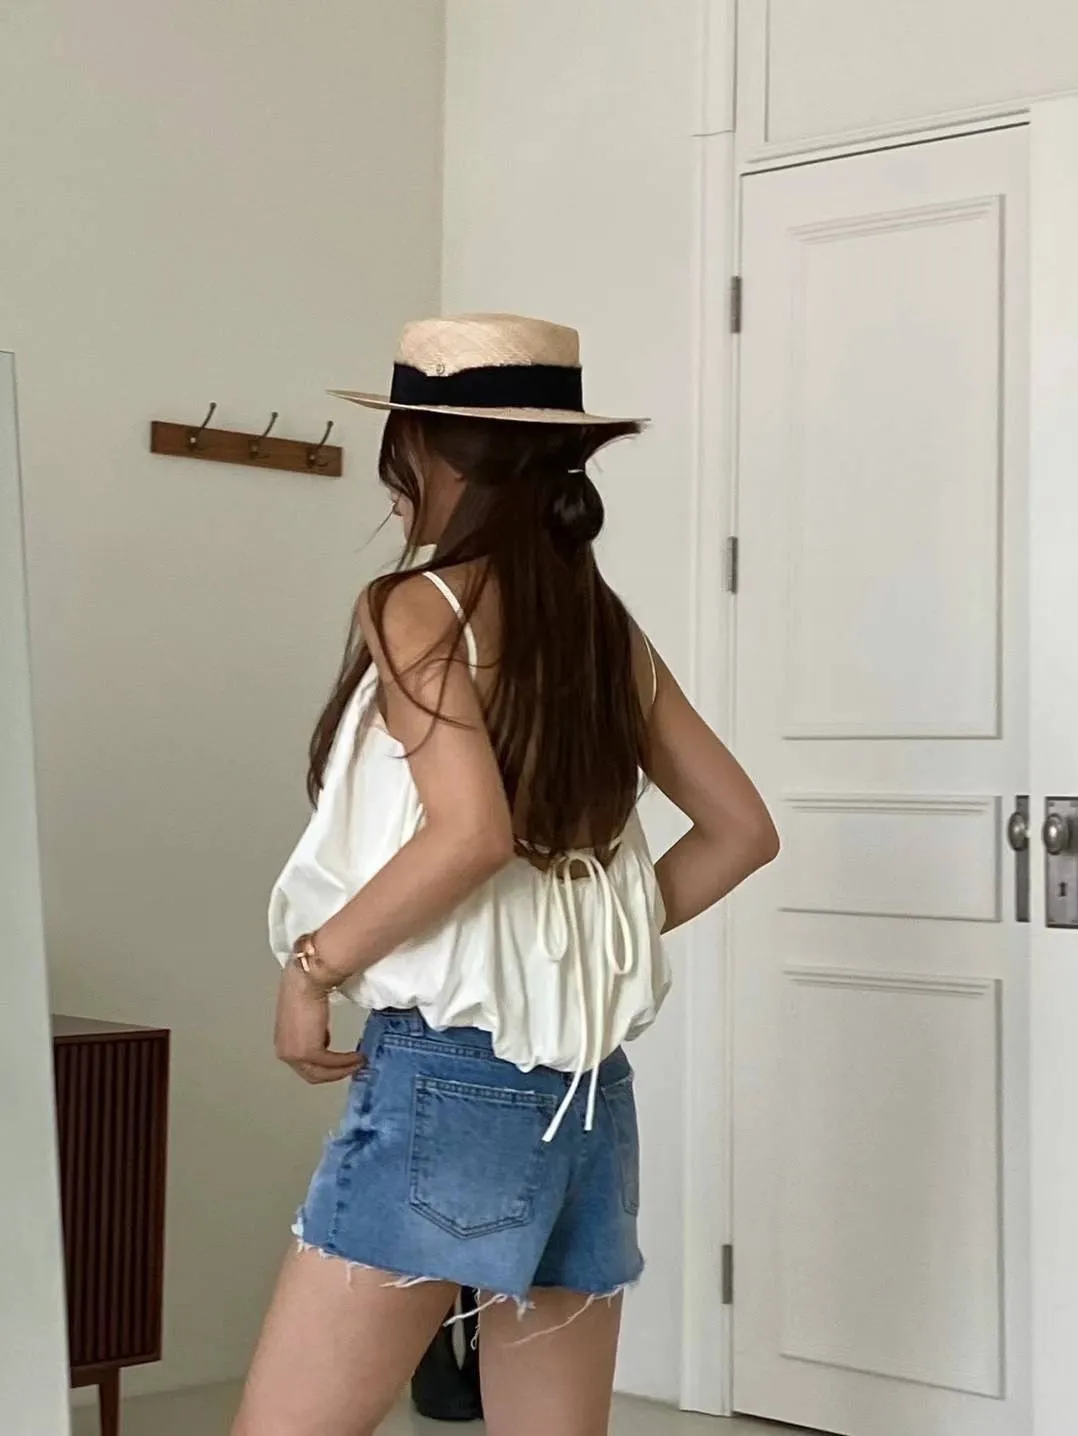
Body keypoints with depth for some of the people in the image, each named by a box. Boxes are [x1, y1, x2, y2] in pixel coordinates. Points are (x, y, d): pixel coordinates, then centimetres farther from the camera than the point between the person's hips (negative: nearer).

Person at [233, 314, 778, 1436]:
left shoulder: (419, 607, -9)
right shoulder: (605, 626, 10)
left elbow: (471, 830, -23)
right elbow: (741, 830, 13)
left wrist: (313, 963, -12)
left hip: (447, 1077, -7)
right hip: (588, 1092, 7)